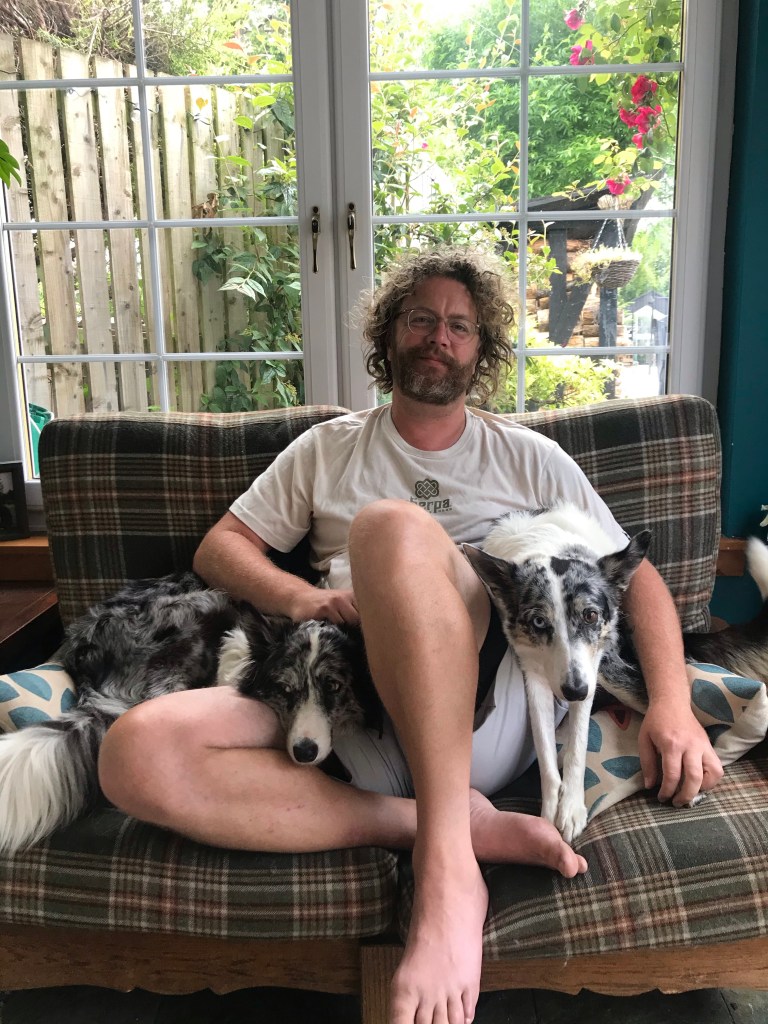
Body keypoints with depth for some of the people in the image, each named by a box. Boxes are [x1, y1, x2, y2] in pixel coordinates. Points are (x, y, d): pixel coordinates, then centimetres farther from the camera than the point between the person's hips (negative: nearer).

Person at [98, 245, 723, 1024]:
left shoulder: (529, 458, 19)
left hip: (483, 710, -2)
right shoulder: (328, 448, 23)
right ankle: (462, 825, -24)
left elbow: (634, 575, 14)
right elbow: (218, 548, 18)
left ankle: (444, 861, -29)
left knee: (392, 524, -33)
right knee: (136, 753, -27)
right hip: (358, 723, 3)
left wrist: (672, 705, -4)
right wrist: (297, 596, -4)